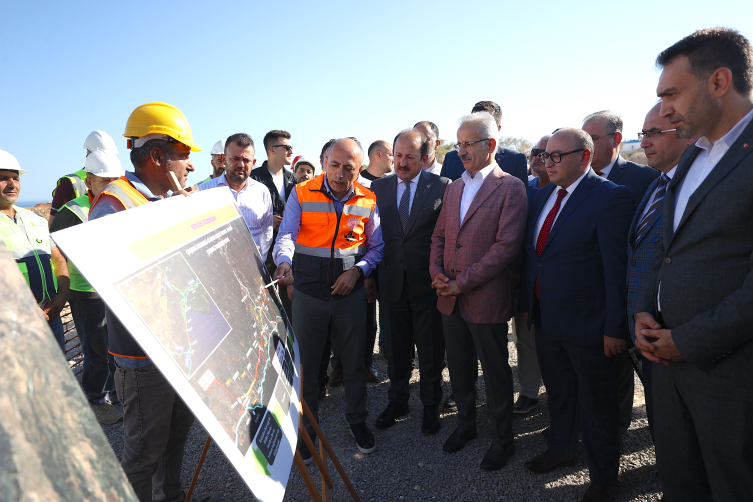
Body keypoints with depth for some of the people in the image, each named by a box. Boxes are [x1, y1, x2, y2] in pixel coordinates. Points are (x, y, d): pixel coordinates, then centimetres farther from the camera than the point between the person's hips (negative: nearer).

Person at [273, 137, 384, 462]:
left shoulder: (368, 200, 0)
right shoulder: (301, 194, -5)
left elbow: (376, 247, 5)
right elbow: (286, 235, -14)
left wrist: (358, 270, -11)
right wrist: (284, 262, -35)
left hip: (351, 291, 1)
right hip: (308, 292, -1)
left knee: (354, 360, 13)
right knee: (305, 363, 9)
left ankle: (357, 420, 36)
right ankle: (306, 431, 29)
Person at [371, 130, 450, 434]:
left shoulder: (443, 187, -5)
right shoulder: (378, 188, 5)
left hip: (428, 283, -3)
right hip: (392, 281, 3)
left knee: (430, 349, 12)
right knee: (396, 347, 17)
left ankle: (431, 406, 33)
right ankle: (397, 400, 38)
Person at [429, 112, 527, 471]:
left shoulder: (510, 187, -9)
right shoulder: (453, 188, 12)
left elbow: (506, 246, -16)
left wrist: (461, 283, -16)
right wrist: (437, 273, -3)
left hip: (486, 300, -6)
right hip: (450, 299, 6)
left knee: (496, 374, 10)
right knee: (458, 368, 19)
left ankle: (502, 440, 31)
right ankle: (465, 423, 41)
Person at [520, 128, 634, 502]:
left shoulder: (611, 198, -16)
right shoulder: (542, 196, 7)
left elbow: (618, 269, -17)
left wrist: (615, 328, -17)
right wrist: (527, 302, 10)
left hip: (586, 324, -6)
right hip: (544, 318, 7)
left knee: (596, 405, 13)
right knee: (558, 393, 24)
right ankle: (561, 450, 47)